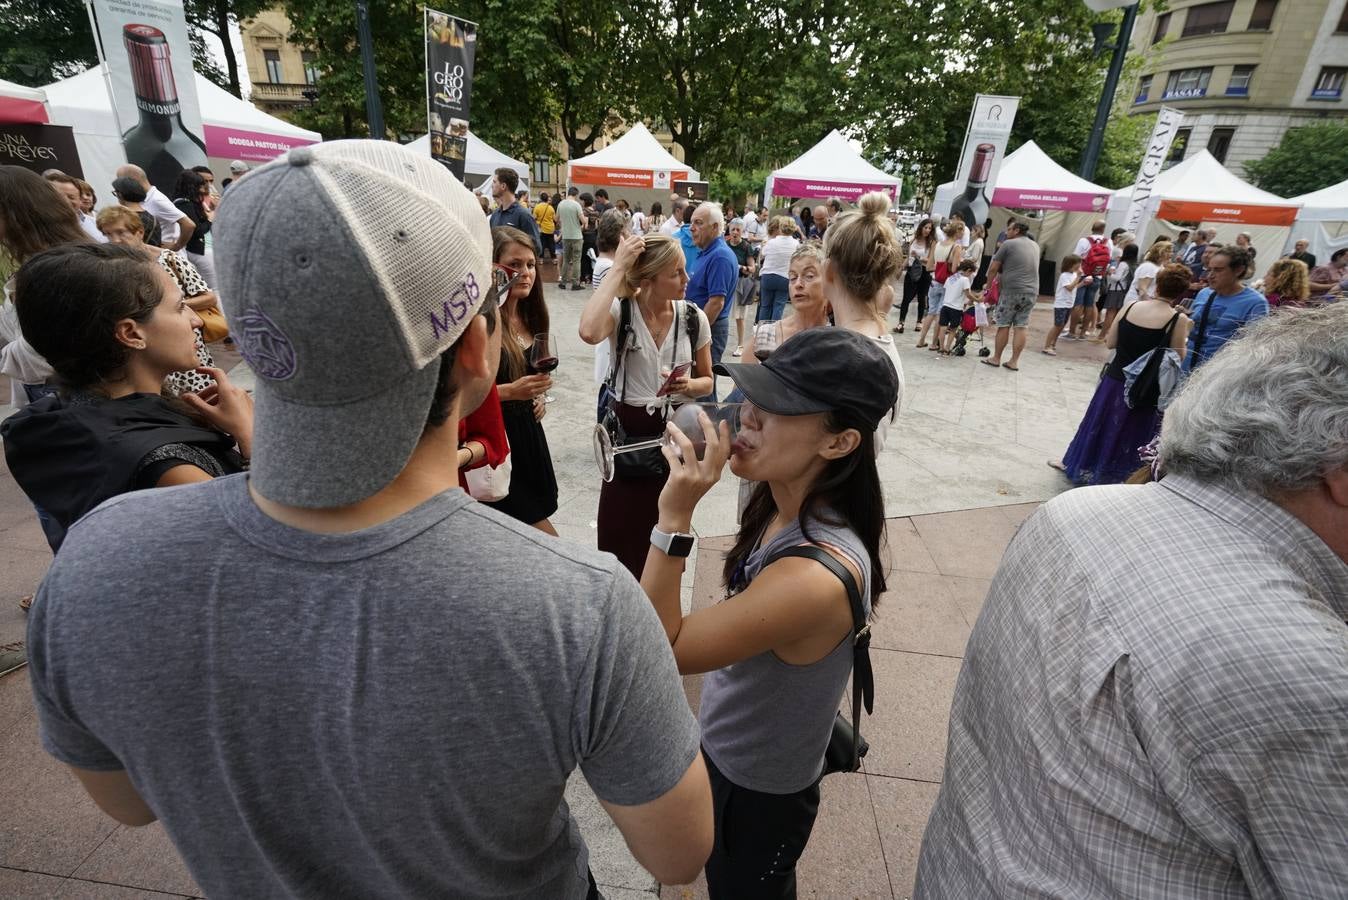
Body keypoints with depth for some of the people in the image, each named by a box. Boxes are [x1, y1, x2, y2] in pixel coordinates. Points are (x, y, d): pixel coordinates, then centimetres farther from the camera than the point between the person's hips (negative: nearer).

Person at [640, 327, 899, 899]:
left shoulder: (815, 577, -40)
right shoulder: (786, 503, -13)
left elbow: (661, 651, -32)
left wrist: (673, 518, -38)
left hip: (756, 790, -7)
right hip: (728, 748, 7)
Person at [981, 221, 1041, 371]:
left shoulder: (1009, 244, -3)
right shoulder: (1035, 246, 16)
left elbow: (993, 269, -4)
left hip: (1011, 291, -5)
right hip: (1032, 292, 5)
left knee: (1003, 325, 3)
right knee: (1021, 327, 3)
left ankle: (996, 358, 9)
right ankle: (1014, 361, 5)